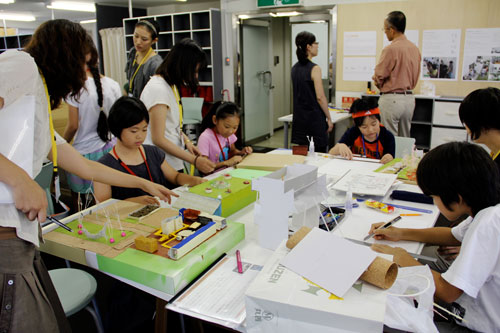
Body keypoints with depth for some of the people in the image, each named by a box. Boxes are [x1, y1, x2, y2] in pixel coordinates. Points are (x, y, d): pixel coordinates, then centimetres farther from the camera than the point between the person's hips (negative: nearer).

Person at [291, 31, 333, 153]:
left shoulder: (294, 68, 8)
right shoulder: (314, 68, -14)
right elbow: (320, 97, -15)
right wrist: (329, 118, -8)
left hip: (299, 118, 7)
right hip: (315, 118, -7)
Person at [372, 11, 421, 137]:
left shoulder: (390, 49, -14)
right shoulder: (415, 48, 9)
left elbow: (379, 77, -11)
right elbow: (415, 76, 16)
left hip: (391, 99, -8)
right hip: (409, 98, 8)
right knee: (405, 140, 14)